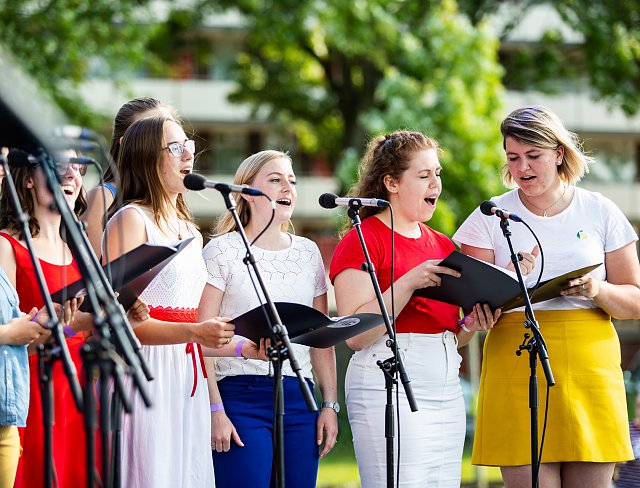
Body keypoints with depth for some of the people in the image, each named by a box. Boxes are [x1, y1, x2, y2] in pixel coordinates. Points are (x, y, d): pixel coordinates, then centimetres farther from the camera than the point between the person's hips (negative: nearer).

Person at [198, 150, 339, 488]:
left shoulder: (308, 253, 14)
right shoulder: (222, 251, -1)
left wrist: (330, 404, 9)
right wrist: (215, 409, -12)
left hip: (300, 399, 5)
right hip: (241, 397, -4)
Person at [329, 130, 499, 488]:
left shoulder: (443, 246, 17)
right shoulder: (362, 240, -4)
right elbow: (356, 335, -15)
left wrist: (470, 326, 1)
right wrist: (409, 283, -21)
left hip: (447, 390, 7)